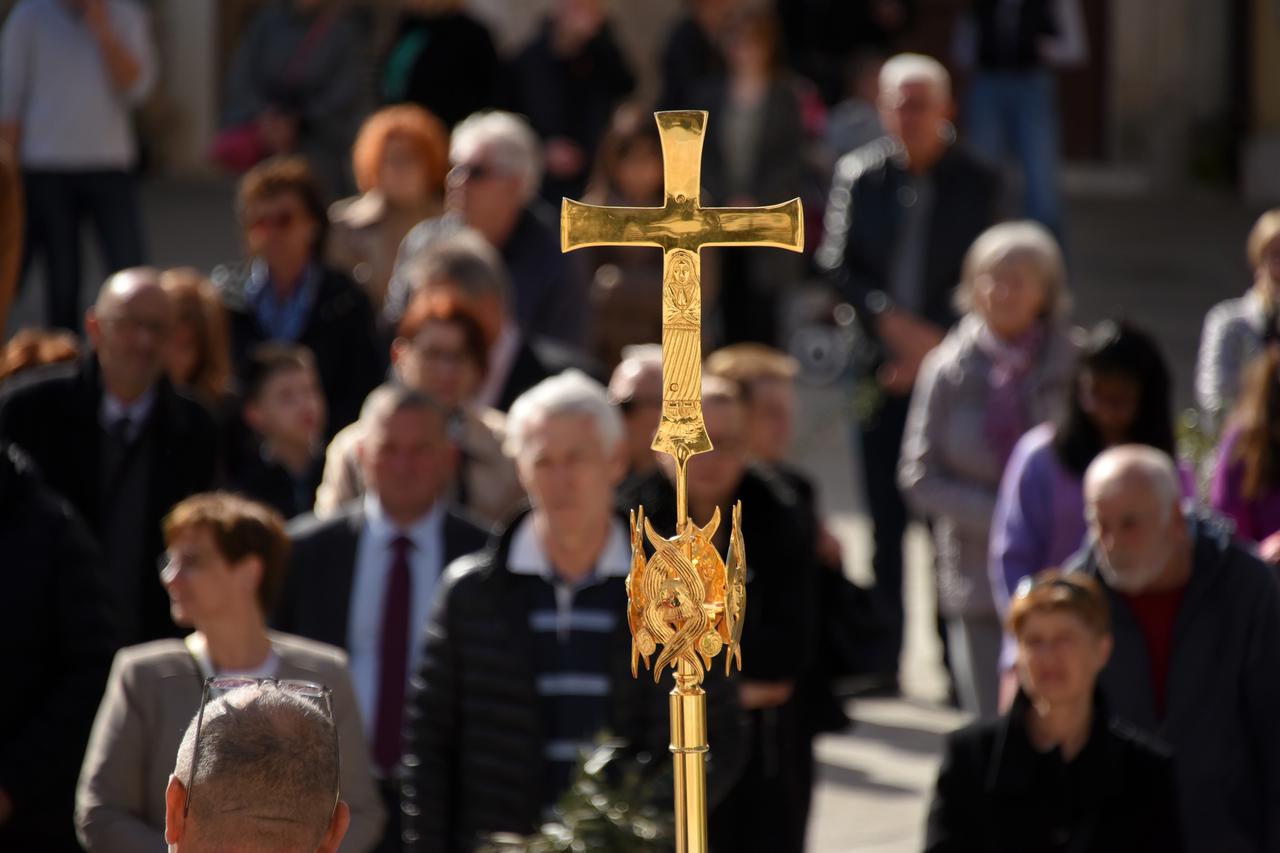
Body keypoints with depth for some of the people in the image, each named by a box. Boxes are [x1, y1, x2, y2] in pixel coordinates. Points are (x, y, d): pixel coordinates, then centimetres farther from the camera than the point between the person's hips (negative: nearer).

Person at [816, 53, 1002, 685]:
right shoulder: (858, 175, 4)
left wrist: (931, 344, -9)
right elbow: (835, 263, 1)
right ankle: (884, 652, 13)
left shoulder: (976, 183, 0)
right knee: (886, 518, 6)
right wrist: (891, 322, -11)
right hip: (880, 368, 2)